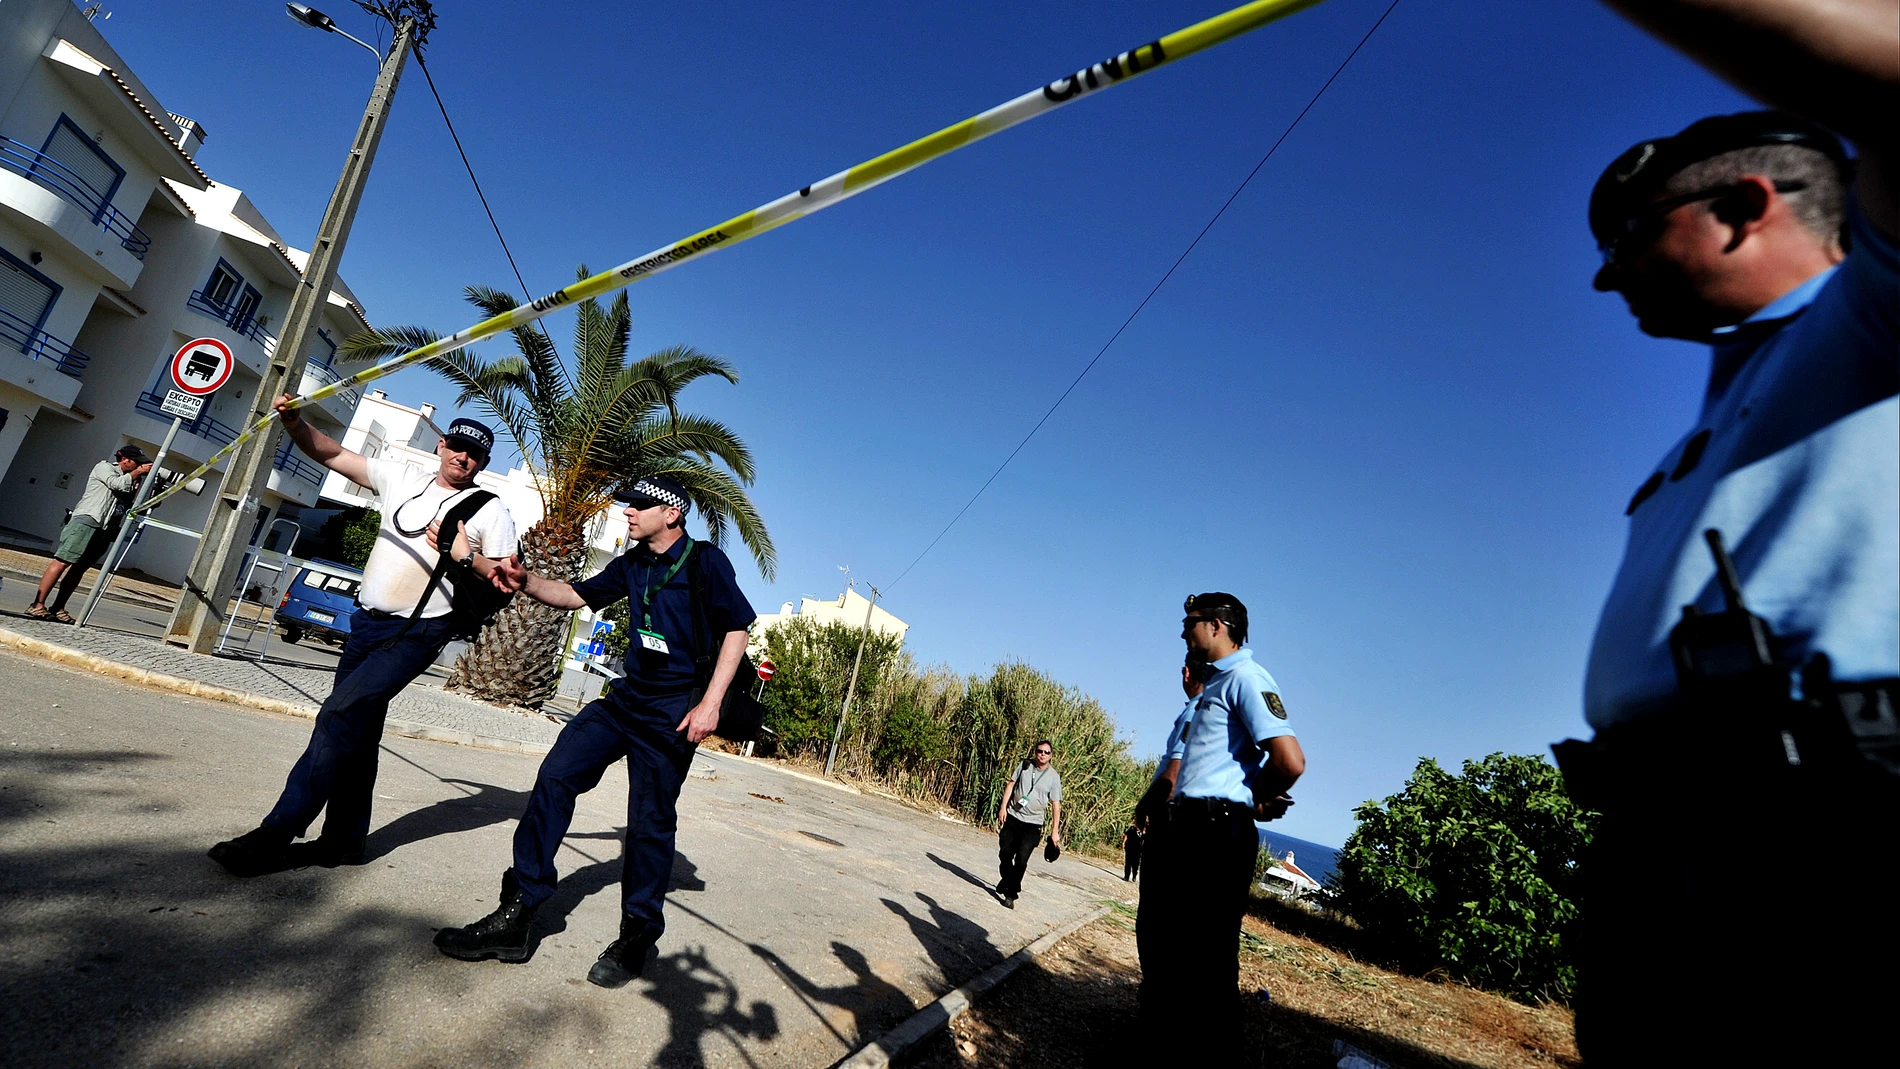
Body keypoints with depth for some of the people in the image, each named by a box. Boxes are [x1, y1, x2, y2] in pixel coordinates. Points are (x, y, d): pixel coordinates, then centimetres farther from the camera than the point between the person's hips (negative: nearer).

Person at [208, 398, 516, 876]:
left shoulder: (490, 511, -4)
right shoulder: (403, 479, 10)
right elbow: (332, 454, 9)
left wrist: (466, 556, -20)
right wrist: (295, 422, -8)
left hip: (417, 633, -6)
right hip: (367, 622, 6)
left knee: (340, 714, -17)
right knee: (356, 732, 11)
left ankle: (277, 836, -9)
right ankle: (345, 839, 23)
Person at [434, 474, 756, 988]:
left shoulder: (705, 561, -10)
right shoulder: (633, 564, 11)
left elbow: (736, 628, -10)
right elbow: (578, 595, 18)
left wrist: (710, 703, -16)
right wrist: (526, 582, -3)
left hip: (674, 713, -7)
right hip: (626, 697, 7)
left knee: (650, 822, 1)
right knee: (555, 777, -2)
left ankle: (636, 937, 20)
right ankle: (515, 916, 10)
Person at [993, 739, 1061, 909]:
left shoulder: (1054, 777, -6)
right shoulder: (1024, 766, 0)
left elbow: (1056, 805, -4)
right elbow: (1011, 784, 6)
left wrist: (1055, 831, -7)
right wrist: (1003, 807, -2)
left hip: (1033, 824, -2)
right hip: (1012, 817, 2)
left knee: (1021, 860, -10)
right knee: (1005, 854, 7)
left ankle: (1011, 894, 3)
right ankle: (1006, 883, 31)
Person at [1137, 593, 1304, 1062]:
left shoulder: (1245, 677, -13)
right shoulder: (1213, 683, 18)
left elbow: (1290, 761, -25)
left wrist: (1257, 804, -9)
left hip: (1214, 834, -11)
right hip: (1180, 829, 11)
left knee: (1208, 958, 0)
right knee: (1158, 938, 20)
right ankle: (1157, 1042, 38)